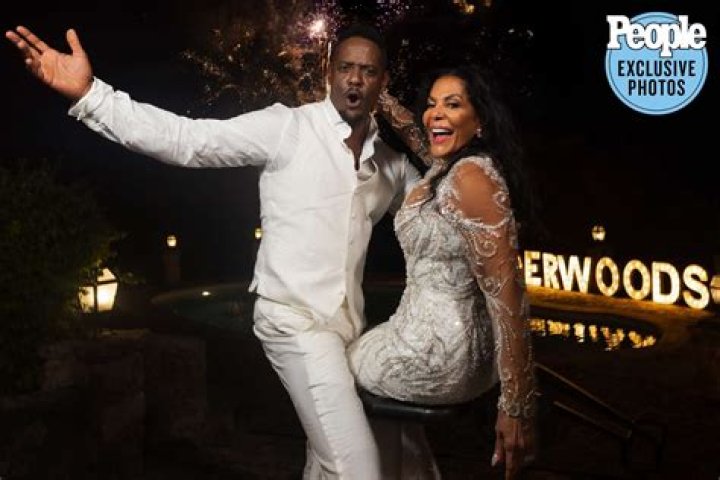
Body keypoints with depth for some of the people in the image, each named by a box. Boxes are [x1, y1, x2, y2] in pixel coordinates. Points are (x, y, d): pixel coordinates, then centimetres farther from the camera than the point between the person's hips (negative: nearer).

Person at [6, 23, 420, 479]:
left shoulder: (390, 161, 9)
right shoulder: (286, 127, -9)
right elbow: (186, 138, -17)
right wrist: (89, 94, -27)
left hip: (350, 322, 7)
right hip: (296, 318, -6)